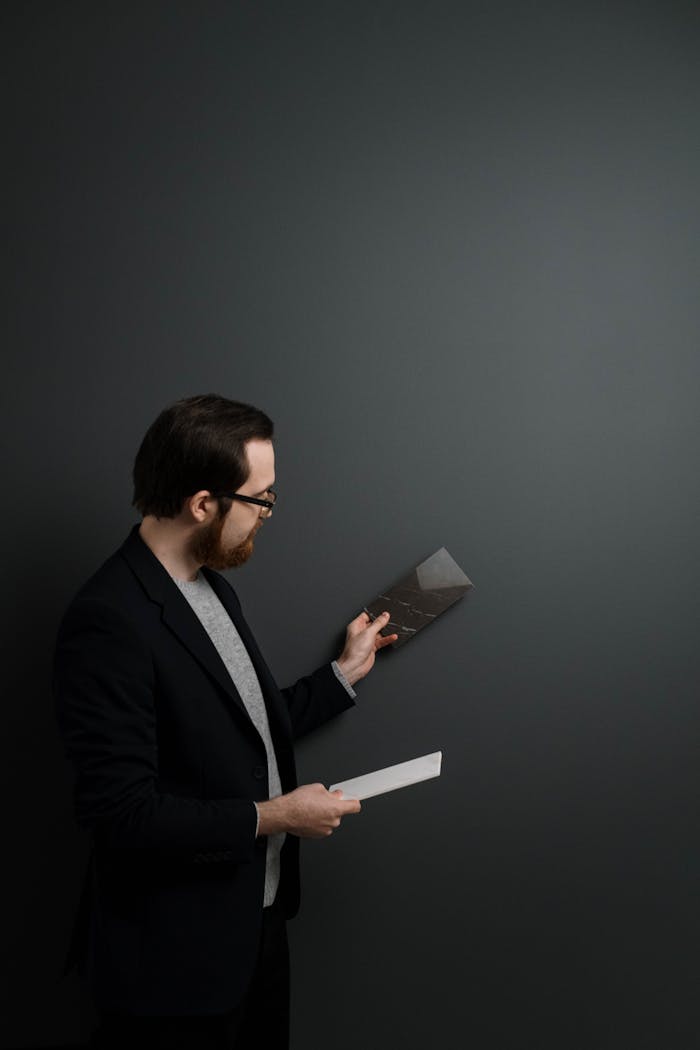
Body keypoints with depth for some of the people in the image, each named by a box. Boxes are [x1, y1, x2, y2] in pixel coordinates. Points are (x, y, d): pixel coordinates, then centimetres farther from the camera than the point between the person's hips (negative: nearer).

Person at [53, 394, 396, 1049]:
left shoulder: (213, 589, 7)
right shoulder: (108, 621, -24)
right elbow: (120, 811, -26)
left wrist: (346, 671, 18)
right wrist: (271, 816, -18)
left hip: (258, 921, 9)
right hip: (173, 957, -9)